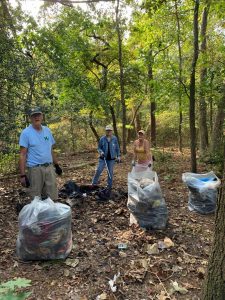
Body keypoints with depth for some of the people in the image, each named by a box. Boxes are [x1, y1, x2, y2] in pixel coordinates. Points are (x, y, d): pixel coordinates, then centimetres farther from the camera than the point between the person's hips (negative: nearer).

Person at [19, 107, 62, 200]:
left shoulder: (47, 130, 9)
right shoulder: (26, 133, -8)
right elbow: (22, 155, -11)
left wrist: (56, 165, 17)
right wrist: (22, 175, -16)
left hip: (49, 168, 5)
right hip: (35, 169, -5)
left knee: (52, 198, 10)